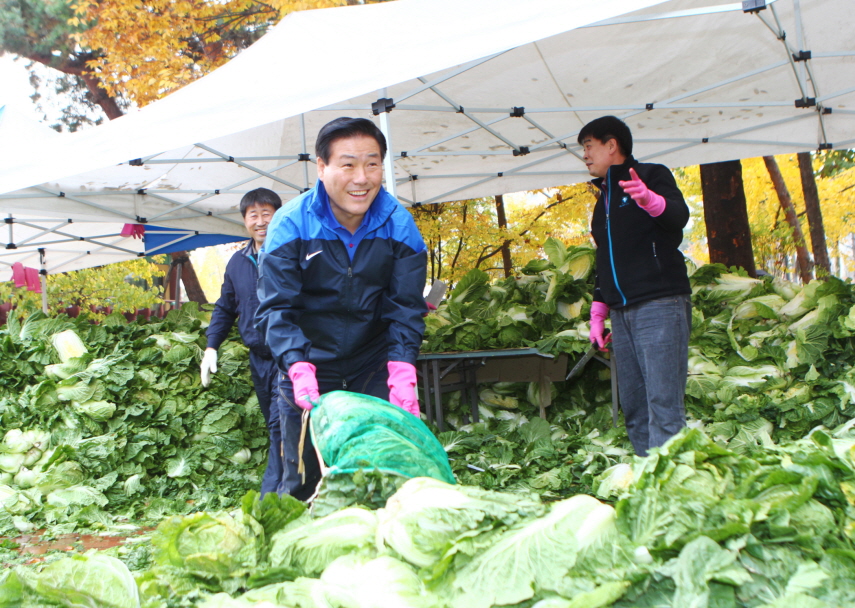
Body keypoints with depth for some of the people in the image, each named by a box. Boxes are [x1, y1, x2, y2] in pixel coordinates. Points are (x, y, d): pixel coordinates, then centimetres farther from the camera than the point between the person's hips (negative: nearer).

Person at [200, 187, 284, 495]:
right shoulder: (237, 262, 11)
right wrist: (211, 346, 12)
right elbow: (225, 308, 22)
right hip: (258, 359, 7)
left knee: (280, 426, -13)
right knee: (274, 426, 13)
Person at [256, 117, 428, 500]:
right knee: (303, 474, 1)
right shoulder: (290, 226, -13)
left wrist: (402, 375, -23)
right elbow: (275, 309, -17)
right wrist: (298, 368, -33)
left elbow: (406, 308, -9)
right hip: (309, 365, -1)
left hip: (374, 365, 2)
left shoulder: (400, 227, -8)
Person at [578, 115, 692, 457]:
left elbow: (679, 217, -16)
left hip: (659, 304, -8)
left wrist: (651, 200, -37)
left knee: (664, 405, -13)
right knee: (633, 409, 4)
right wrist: (598, 312, 21)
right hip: (621, 312, 8)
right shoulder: (604, 198, 26)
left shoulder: (651, 176, 3)